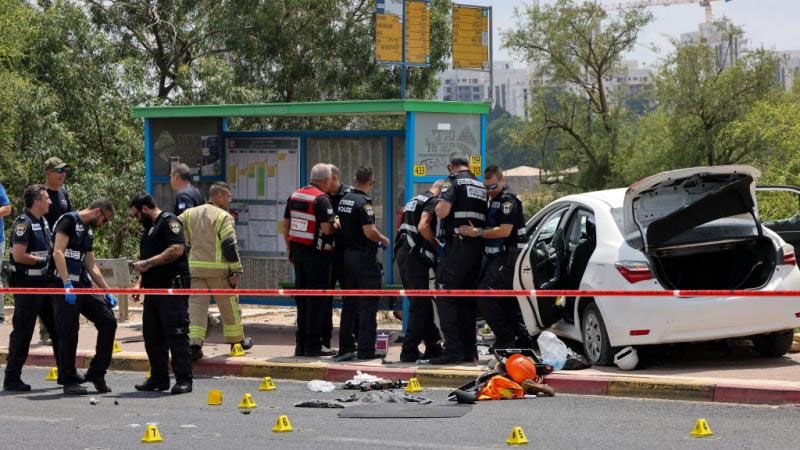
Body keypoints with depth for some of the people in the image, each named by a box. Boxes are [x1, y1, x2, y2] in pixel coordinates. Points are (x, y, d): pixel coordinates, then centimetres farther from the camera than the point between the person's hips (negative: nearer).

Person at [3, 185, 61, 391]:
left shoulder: (42, 221, 13)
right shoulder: (23, 223, -15)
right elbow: (19, 256, -23)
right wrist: (43, 260, -14)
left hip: (44, 281, 9)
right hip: (27, 283, -9)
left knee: (58, 327, 11)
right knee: (22, 332, -4)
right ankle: (11, 379, 3)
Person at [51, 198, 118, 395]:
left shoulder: (88, 230, 20)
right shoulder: (69, 220, -7)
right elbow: (58, 252, -18)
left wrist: (107, 291, 18)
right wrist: (67, 284, -24)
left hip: (84, 285, 9)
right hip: (66, 287, -9)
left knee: (108, 321, 0)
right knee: (69, 333, -5)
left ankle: (97, 373, 8)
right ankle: (69, 381, 4)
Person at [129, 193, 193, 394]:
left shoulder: (169, 221, -6)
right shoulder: (149, 228, 23)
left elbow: (177, 249, -20)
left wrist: (148, 263, -16)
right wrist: (140, 283, 17)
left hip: (172, 289, -10)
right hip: (153, 288, 10)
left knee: (176, 334, -9)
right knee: (152, 335, 9)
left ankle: (184, 379, -8)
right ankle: (159, 378, 16)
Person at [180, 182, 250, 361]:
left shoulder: (190, 213, 11)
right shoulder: (224, 217, -7)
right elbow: (230, 246, -13)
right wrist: (236, 270, -11)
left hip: (194, 267, 4)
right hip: (217, 268, -4)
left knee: (196, 305, 0)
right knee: (229, 305, 12)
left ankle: (194, 343, -14)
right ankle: (237, 340, 25)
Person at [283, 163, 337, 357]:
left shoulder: (294, 196, 10)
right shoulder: (321, 199, -14)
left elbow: (286, 225, 14)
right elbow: (327, 229, -20)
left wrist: (290, 249, 21)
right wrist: (336, 225, 1)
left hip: (298, 252, 7)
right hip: (316, 254, -7)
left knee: (301, 298, 13)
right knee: (317, 299, -2)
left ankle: (301, 344, 14)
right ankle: (313, 346, -2)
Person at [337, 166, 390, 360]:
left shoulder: (344, 200, 9)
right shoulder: (363, 202, -16)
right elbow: (370, 232, -23)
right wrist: (384, 240, -3)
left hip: (347, 255, 8)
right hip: (364, 257, -8)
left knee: (349, 303, 14)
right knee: (368, 305, -5)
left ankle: (345, 346, 17)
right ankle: (365, 349, -8)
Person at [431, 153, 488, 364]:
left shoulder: (453, 182, -5)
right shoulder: (481, 186, 16)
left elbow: (442, 211, -17)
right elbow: (485, 217, 16)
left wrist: (439, 200, 2)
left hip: (456, 246, -7)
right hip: (477, 248, 7)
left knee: (446, 299, -6)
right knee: (468, 300, 13)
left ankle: (453, 349, -14)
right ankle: (469, 350, 14)